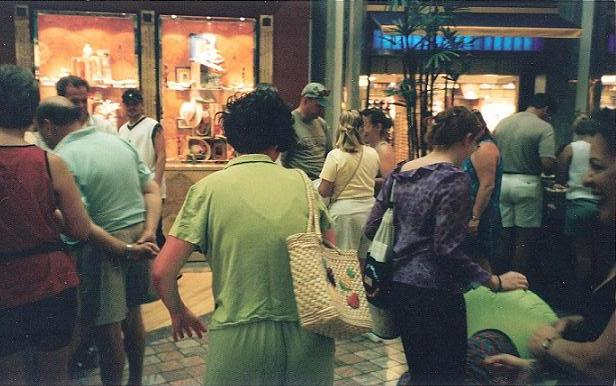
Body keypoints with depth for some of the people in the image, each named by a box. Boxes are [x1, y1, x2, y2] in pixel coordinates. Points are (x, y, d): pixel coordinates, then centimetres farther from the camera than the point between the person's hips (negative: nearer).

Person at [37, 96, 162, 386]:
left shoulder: (61, 159, -15)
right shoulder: (119, 142, 6)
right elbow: (152, 189, 5)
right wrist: (149, 230, -2)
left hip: (104, 246, -7)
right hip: (138, 237, 7)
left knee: (108, 327, 7)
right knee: (132, 313, 20)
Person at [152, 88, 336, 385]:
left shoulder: (209, 188, -5)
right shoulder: (303, 184, 1)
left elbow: (162, 272, -7)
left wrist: (179, 313, 12)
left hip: (239, 340, -2)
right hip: (307, 338, 3)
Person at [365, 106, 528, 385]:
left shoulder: (400, 172, 6)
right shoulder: (454, 179, -15)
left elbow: (372, 229, 7)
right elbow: (448, 250, -20)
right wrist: (495, 282, -12)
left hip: (399, 287, 8)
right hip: (435, 294, -8)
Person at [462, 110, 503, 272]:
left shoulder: (485, 149, -16)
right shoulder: (475, 148, 16)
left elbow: (487, 185, -23)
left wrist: (475, 218, -24)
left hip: (482, 215, -10)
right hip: (472, 213, 10)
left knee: (480, 260, -4)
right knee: (473, 257, 15)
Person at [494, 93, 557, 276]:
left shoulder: (502, 123, 6)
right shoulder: (544, 127, -10)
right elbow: (547, 163, -17)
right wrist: (548, 172, 4)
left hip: (501, 182, 5)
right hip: (527, 184, -5)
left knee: (504, 234, 13)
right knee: (525, 237, 7)